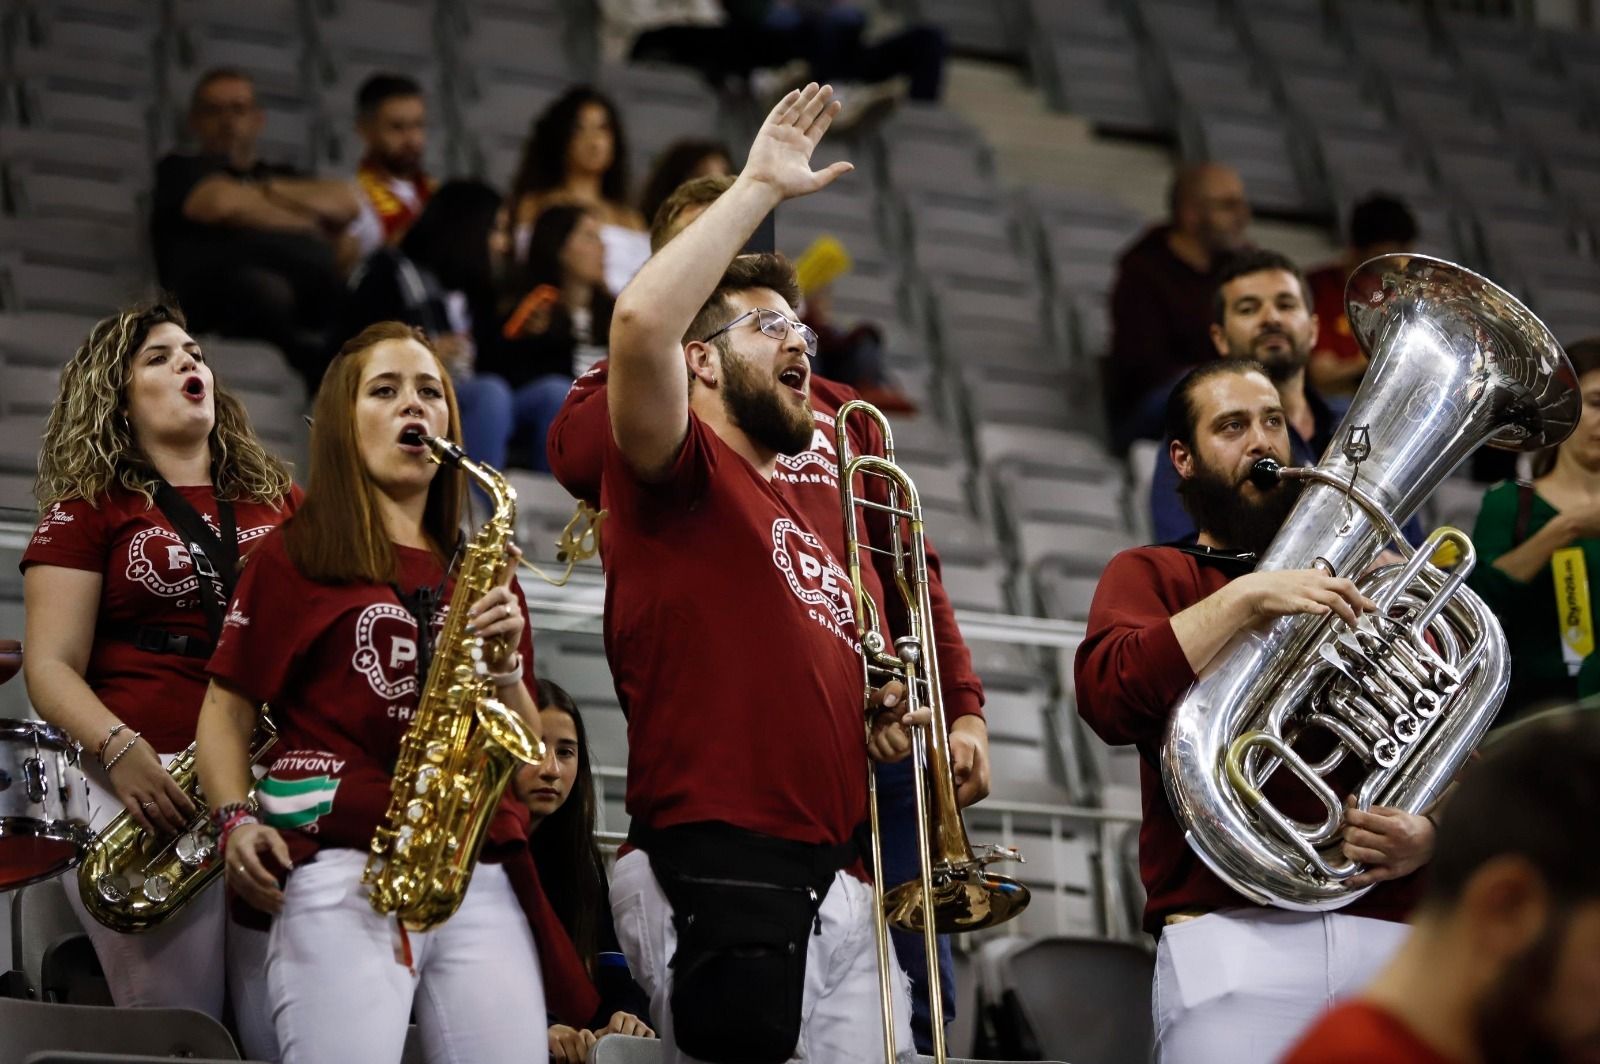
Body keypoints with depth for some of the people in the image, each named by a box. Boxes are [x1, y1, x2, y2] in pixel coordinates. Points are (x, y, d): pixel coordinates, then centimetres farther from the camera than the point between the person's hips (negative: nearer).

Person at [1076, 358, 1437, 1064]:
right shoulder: (1152, 575, 14)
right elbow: (1106, 698, -8)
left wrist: (1430, 835, -8)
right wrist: (1245, 600, -14)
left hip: (1391, 941, 3)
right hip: (1232, 935, -3)